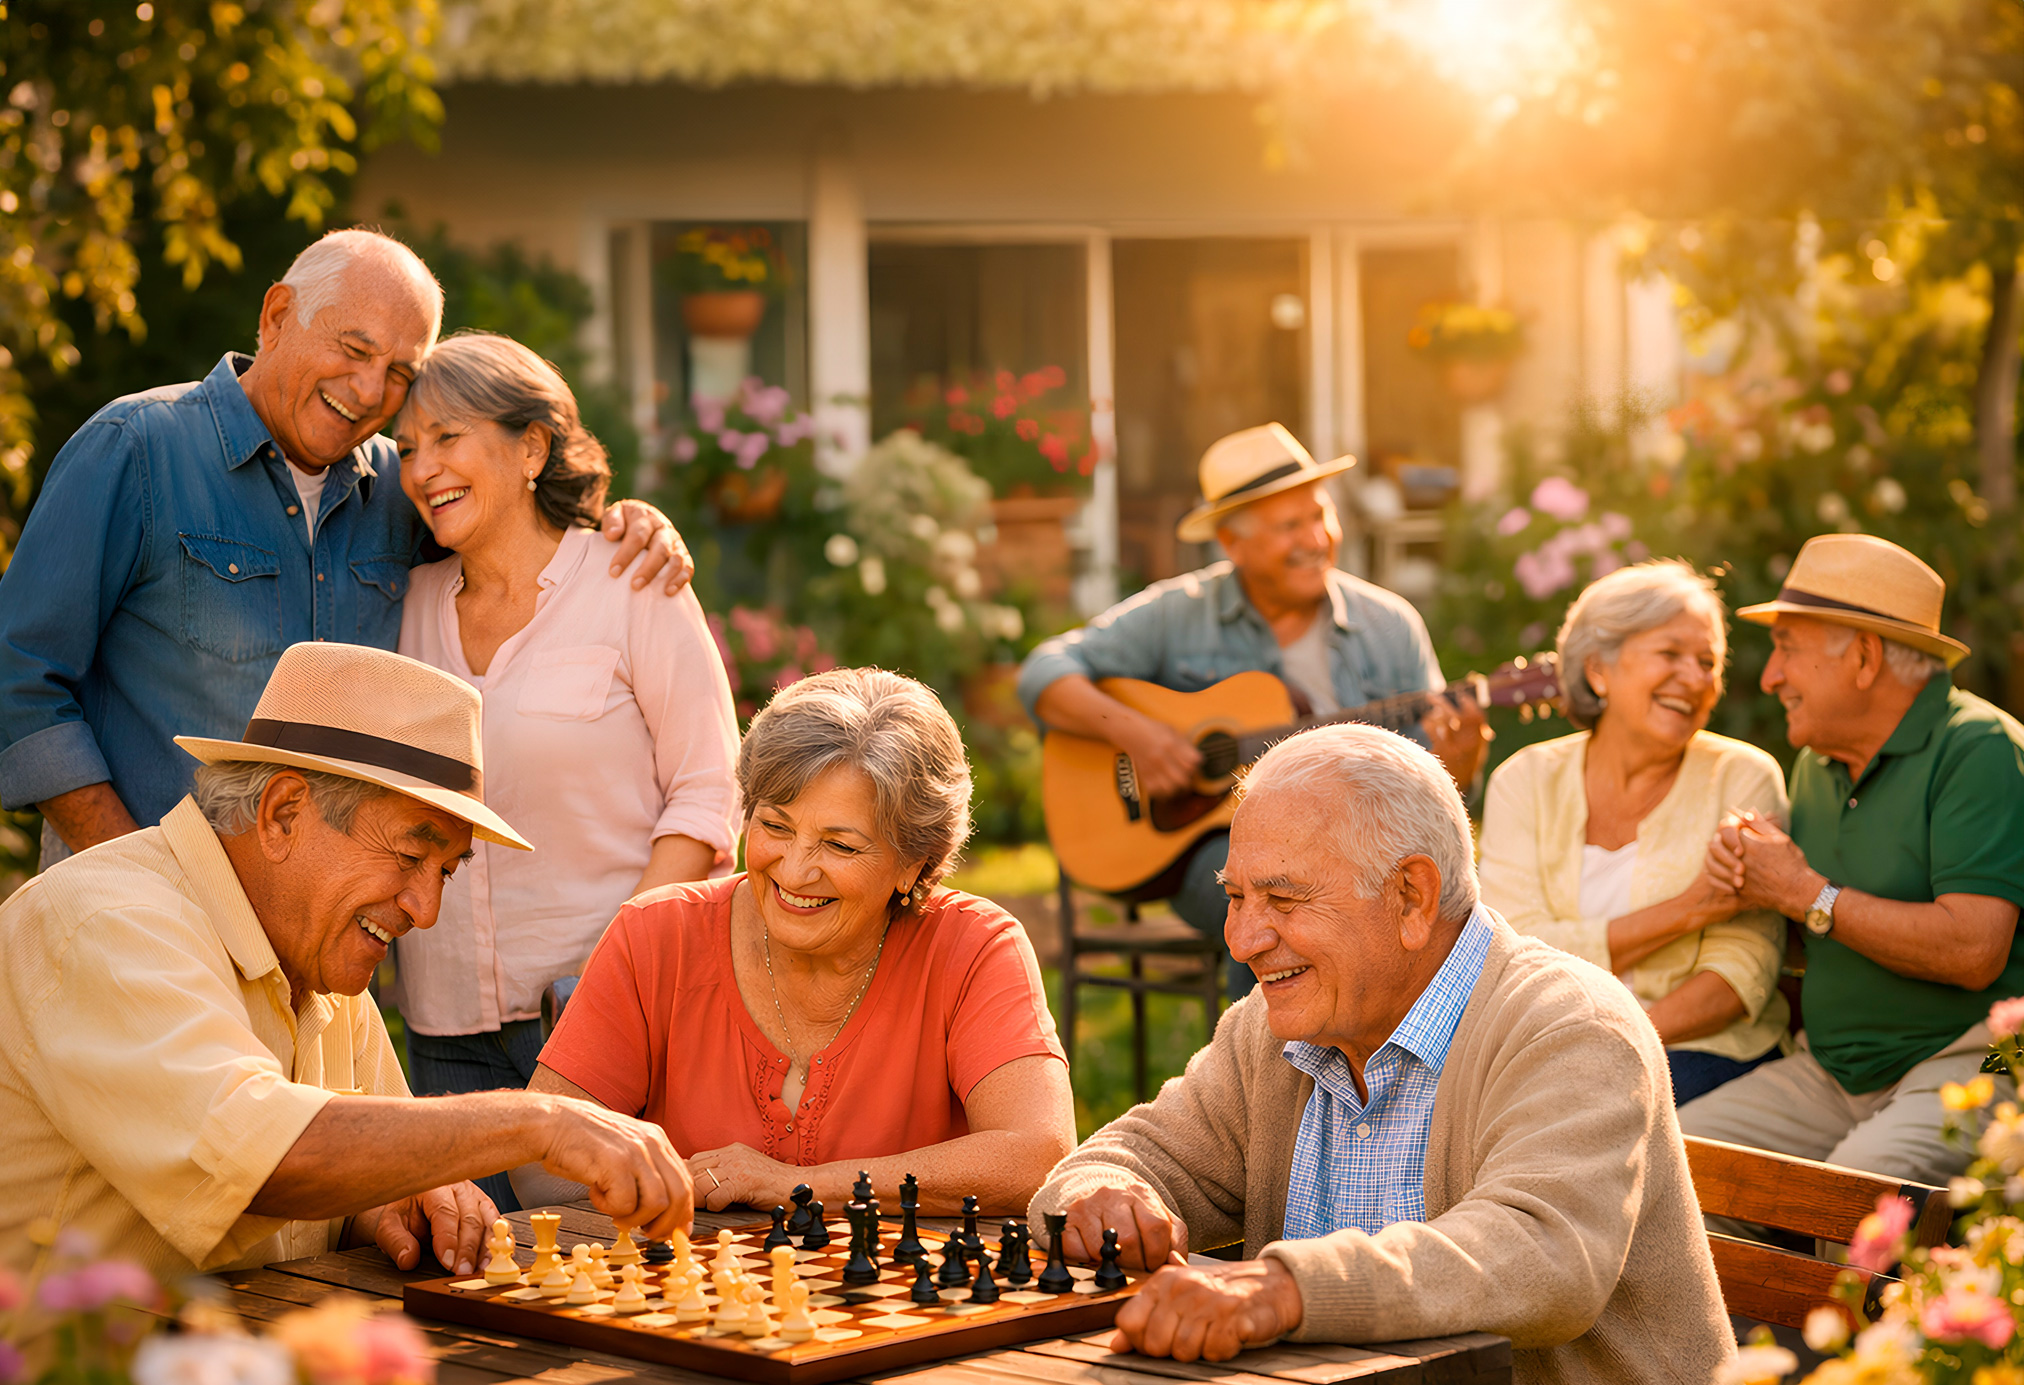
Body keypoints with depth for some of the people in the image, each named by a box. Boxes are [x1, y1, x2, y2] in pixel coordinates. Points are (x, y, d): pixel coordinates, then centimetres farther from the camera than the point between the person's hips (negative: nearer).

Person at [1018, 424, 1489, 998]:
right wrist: (1131, 730, -15)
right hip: (1218, 841, -2)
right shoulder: (1176, 615, 4)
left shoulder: (1390, 626, 10)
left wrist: (1458, 758, -15)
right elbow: (1045, 674, 2)